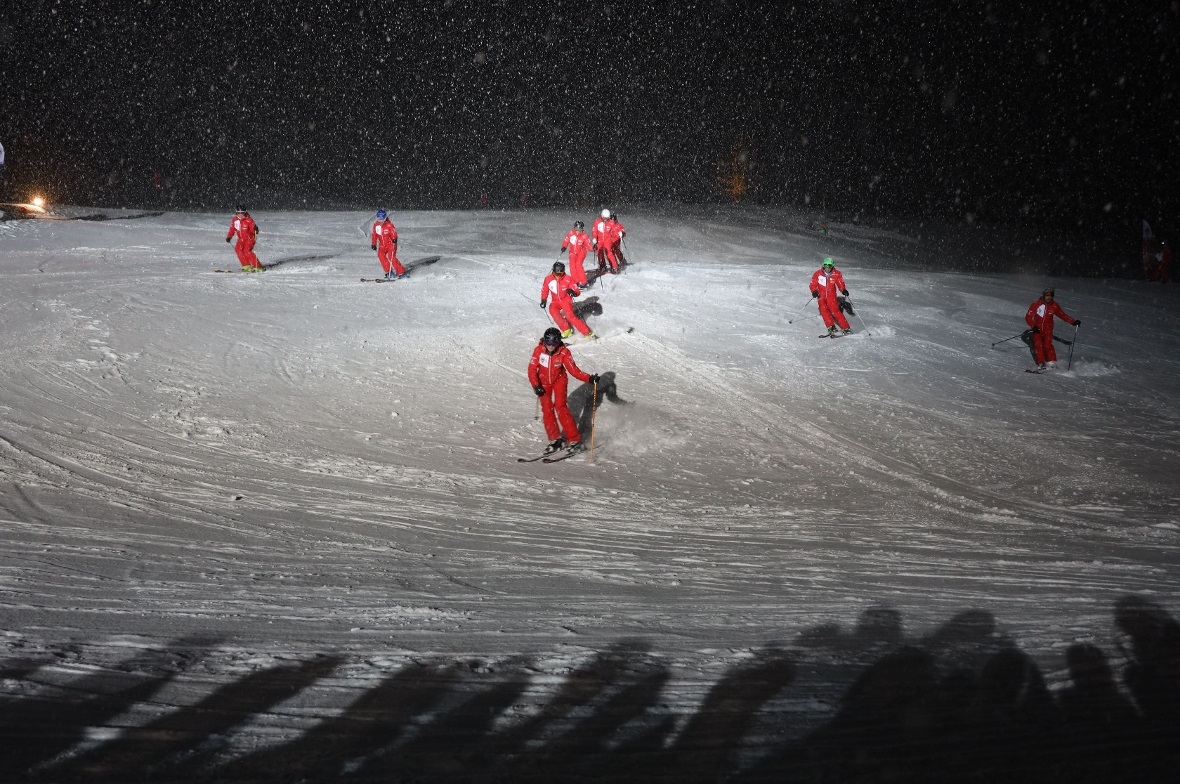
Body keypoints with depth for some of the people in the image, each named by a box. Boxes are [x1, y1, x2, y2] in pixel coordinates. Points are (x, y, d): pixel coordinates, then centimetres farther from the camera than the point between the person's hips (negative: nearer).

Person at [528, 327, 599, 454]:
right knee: (547, 409, -7)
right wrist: (536, 385, -27)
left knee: (560, 407, -15)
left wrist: (589, 378, -38)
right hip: (543, 383, 2)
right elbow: (532, 369, -15)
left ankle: (574, 440, -13)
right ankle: (555, 439, 4)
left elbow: (573, 370, -26)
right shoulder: (539, 350, -20)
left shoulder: (564, 353, -23)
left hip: (559, 380, -2)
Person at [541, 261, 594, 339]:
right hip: (555, 301, 3)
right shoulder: (548, 279, -6)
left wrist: (573, 292, -37)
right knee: (553, 310, -31)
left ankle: (587, 332, -25)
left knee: (570, 315, -28)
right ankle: (566, 330, -19)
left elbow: (578, 292, -16)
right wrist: (543, 300, 7)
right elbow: (544, 290, 14)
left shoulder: (568, 279, -14)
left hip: (566, 300, -3)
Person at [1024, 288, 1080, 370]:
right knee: (1038, 345, -13)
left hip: (1048, 329, 0)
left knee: (1048, 345, -17)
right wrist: (1033, 326, -15)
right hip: (1037, 328, 0)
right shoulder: (1036, 305, -5)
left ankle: (1052, 363, -16)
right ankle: (1041, 364, -12)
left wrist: (1073, 321, 0)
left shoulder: (1054, 306, -1)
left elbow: (1063, 315, 7)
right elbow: (1028, 316, -3)